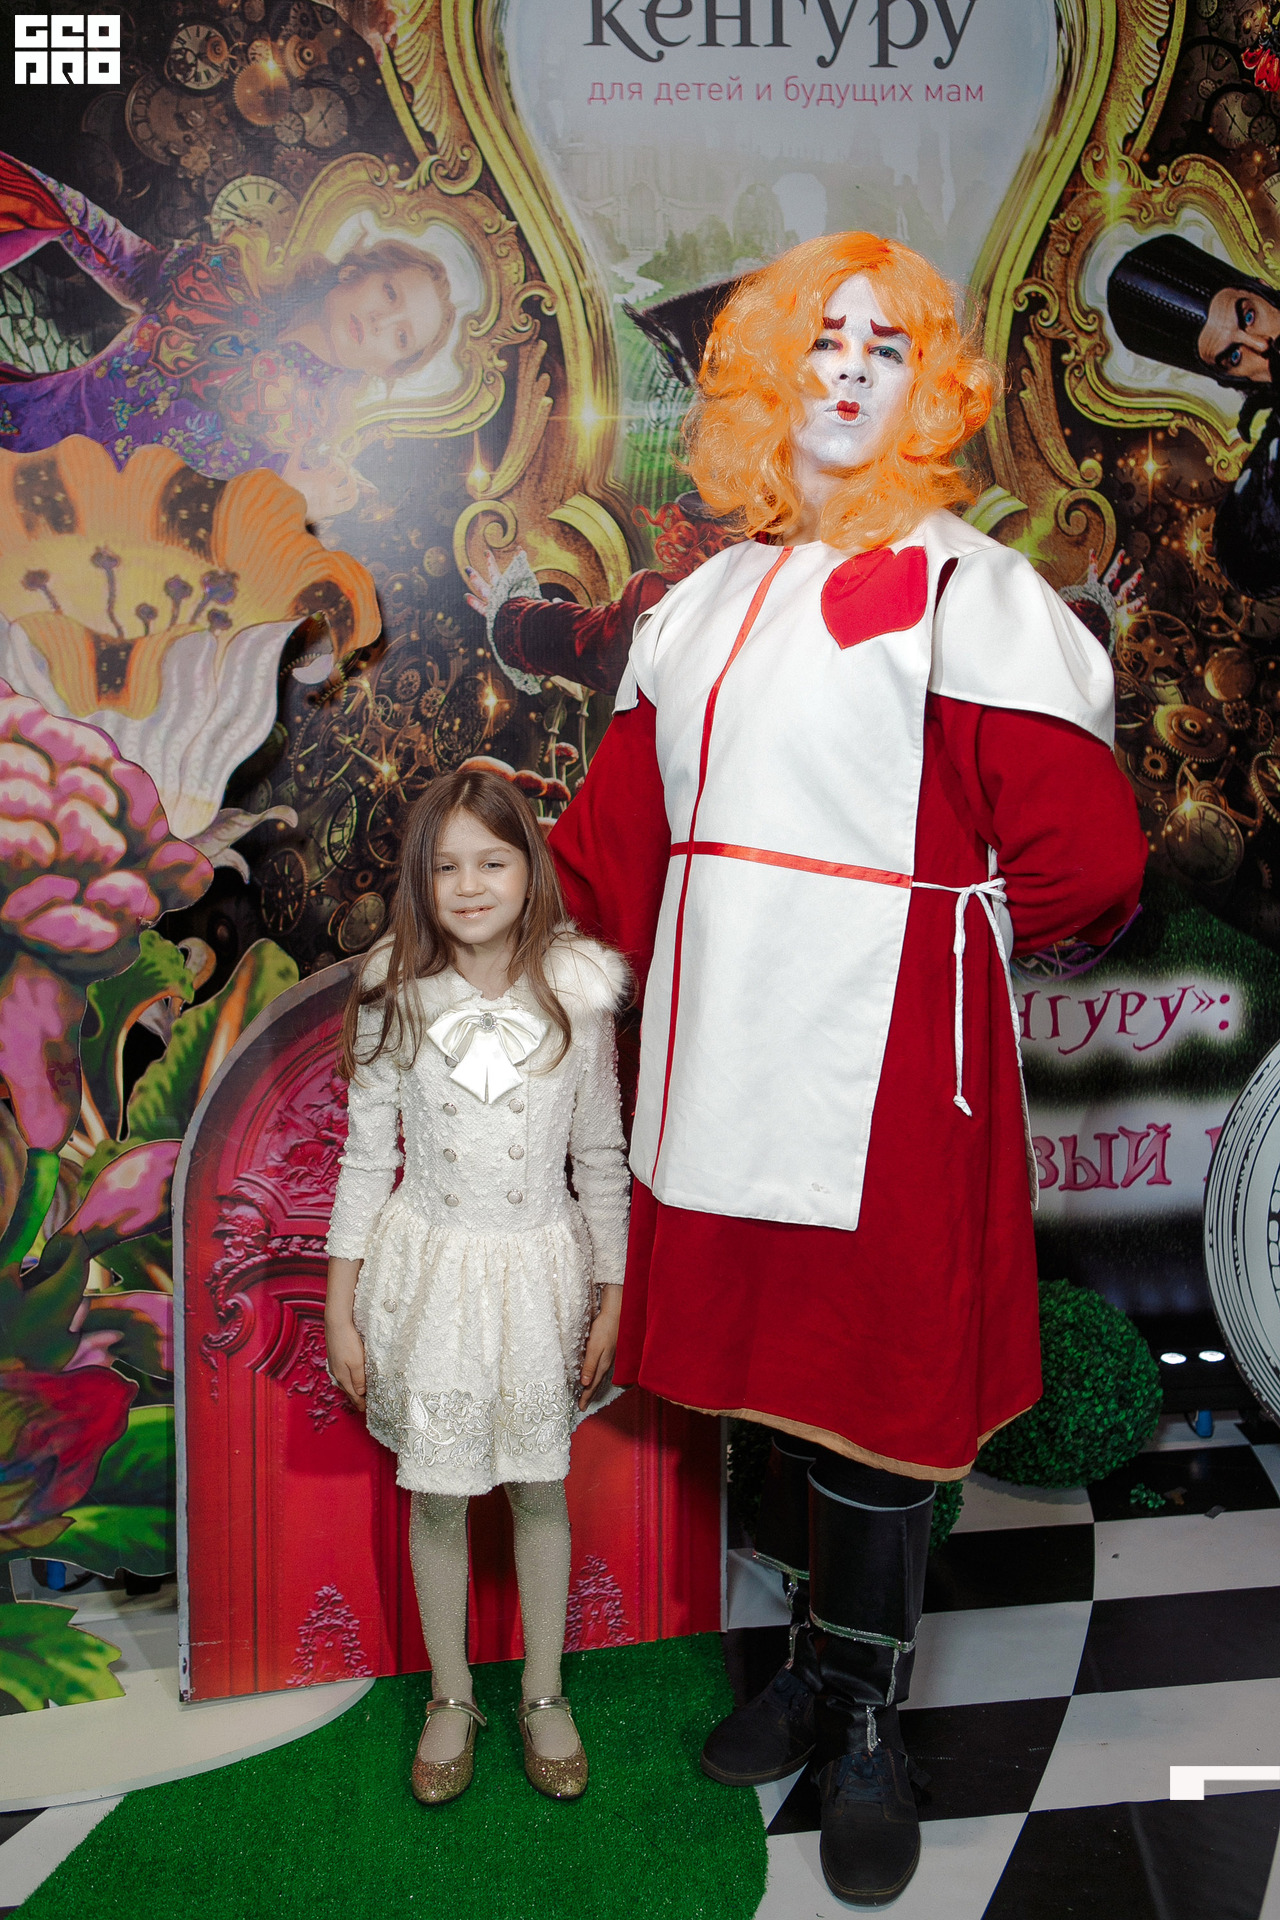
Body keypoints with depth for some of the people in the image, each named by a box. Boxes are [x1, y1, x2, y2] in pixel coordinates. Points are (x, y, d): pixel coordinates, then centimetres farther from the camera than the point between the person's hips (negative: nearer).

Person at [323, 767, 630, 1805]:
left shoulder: (575, 997, -8)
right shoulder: (396, 999, -7)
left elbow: (601, 1156, 0)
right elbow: (367, 1157, 0)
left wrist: (610, 1297, 2)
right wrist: (340, 1306, 1)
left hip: (540, 1266, 0)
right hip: (430, 1268, 0)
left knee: (539, 1485, 13)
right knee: (436, 1494, 10)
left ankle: (545, 1693, 33)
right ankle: (452, 1698, 32)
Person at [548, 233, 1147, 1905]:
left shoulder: (966, 591, -7)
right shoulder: (707, 603, 14)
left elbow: (1079, 860, -12)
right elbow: (620, 839, 16)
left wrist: (932, 927, 2)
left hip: (885, 1061, -6)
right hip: (730, 1059, 6)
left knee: (872, 1387, 4)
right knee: (769, 1358, 16)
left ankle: (868, 1730, 25)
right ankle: (815, 1662, 37)